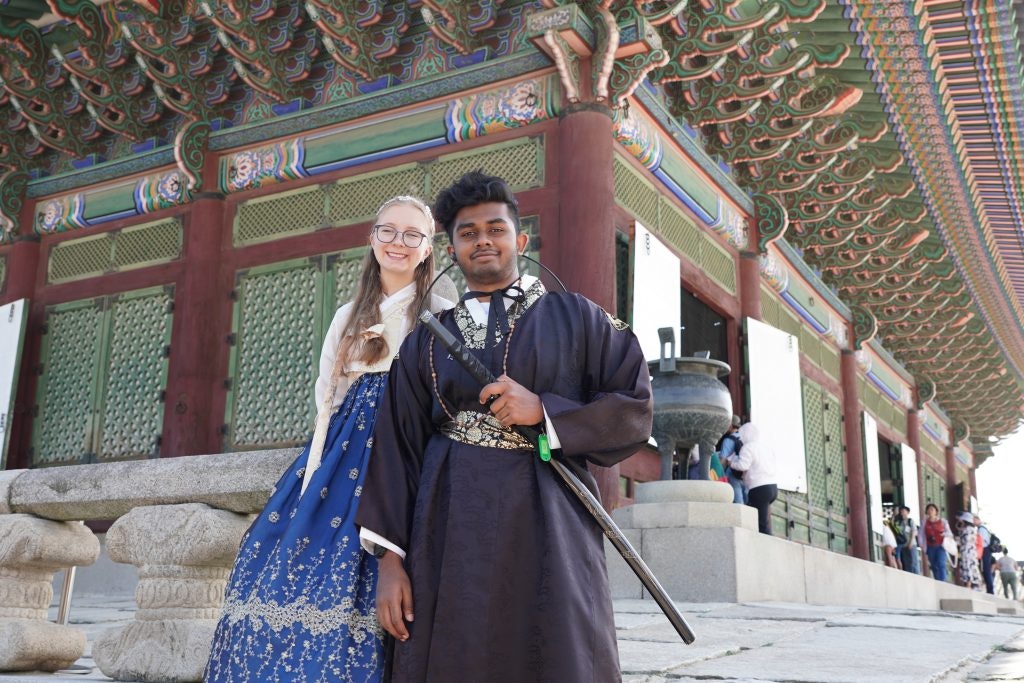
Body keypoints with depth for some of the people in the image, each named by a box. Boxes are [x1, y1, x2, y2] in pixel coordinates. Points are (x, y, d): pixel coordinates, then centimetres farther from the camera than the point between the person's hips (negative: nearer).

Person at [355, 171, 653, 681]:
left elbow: (634, 409, 2)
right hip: (451, 533, 2)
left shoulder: (574, 318, 7)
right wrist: (390, 560, -1)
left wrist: (544, 411, -11)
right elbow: (398, 447, 7)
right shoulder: (425, 341, 11)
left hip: (546, 525, -1)